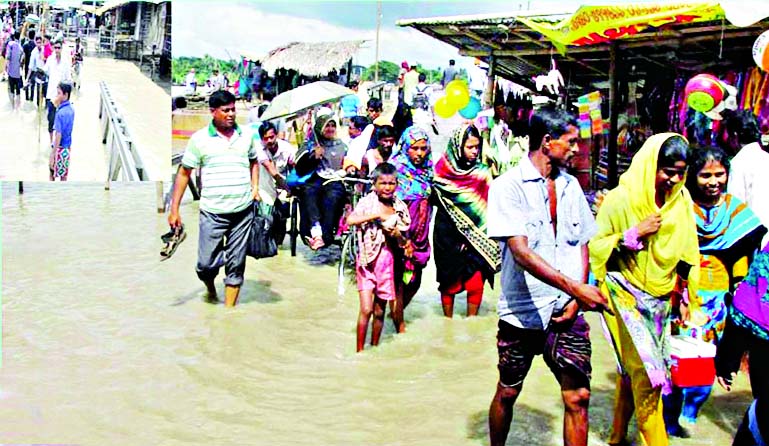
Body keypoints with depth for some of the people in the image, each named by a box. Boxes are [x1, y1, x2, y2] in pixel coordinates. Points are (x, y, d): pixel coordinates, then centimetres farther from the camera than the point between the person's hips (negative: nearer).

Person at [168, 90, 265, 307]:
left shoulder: (246, 134, 7)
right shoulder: (199, 138, -1)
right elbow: (184, 173, 3)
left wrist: (255, 187, 7)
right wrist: (174, 209, -1)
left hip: (243, 210, 2)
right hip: (212, 212, -2)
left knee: (236, 264, 5)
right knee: (206, 263, -2)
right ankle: (211, 289, 31)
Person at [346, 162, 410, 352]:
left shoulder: (400, 207, 6)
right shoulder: (367, 202, -6)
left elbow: (403, 242, 9)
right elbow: (350, 220, -26)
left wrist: (397, 235, -12)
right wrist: (378, 215, -24)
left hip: (388, 260, 4)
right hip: (368, 259, -4)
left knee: (380, 311, 11)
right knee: (366, 309, -10)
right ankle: (359, 351, 0)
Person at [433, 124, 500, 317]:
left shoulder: (482, 172, -2)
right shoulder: (442, 169, -2)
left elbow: (486, 205, -3)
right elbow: (435, 199, 3)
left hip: (476, 235, 0)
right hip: (448, 234, 0)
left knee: (476, 281, -4)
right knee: (450, 280, 7)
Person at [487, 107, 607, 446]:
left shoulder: (570, 185, 9)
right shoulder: (508, 186, -10)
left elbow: (582, 244, 14)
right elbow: (521, 252, -20)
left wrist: (576, 299, -1)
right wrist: (576, 288, -27)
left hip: (567, 312, 4)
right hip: (523, 312, -4)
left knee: (578, 396, 0)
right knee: (507, 393, 11)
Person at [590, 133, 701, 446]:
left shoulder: (682, 199, 0)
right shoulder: (621, 199, -14)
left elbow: (687, 251, 10)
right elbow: (596, 245, -10)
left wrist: (686, 297, 12)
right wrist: (635, 233, -21)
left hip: (661, 299, 5)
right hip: (627, 296, -5)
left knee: (633, 369, 13)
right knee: (647, 372, -7)